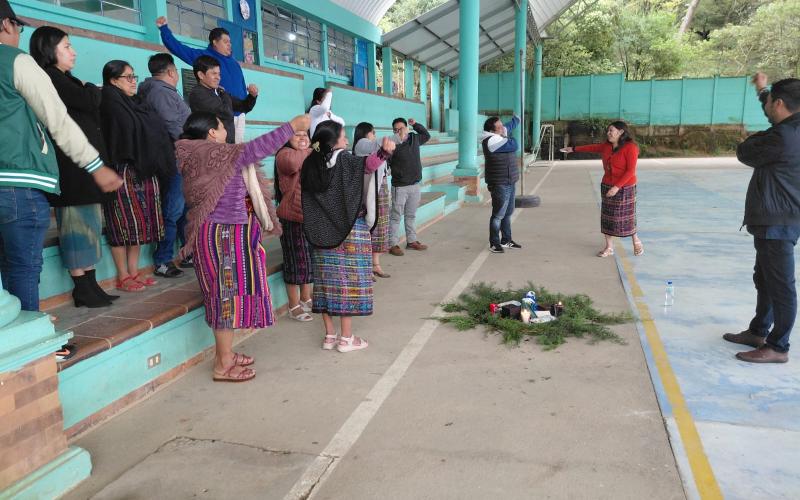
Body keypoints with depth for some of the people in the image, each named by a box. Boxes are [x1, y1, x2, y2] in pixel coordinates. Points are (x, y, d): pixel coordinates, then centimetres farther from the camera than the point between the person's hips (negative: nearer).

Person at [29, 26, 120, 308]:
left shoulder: (63, 79, 22)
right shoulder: (49, 77, -7)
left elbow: (90, 116, 19)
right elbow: (89, 103, -15)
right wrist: (92, 90, 4)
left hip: (82, 162, 10)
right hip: (72, 163, -10)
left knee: (87, 224, 8)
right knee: (77, 223, -7)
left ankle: (90, 286, 12)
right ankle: (82, 290, -1)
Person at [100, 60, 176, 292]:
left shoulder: (136, 103, 19)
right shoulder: (110, 103, -4)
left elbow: (158, 130, 13)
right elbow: (129, 131, -14)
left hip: (144, 171, 8)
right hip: (123, 170, -8)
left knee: (139, 220, 8)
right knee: (124, 220, -4)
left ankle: (134, 273, 16)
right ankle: (123, 278, 3)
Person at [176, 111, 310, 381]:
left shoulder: (198, 157, 12)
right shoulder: (216, 154, -18)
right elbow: (258, 148, -24)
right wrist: (293, 126, -21)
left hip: (226, 235, 10)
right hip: (224, 237, -10)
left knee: (228, 294, 16)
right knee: (229, 293, -3)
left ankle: (224, 354, 28)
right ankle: (224, 365, 7)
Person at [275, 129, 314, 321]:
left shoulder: (310, 156, 17)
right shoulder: (285, 154, -10)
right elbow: (291, 163, -34)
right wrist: (308, 151, -17)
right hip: (293, 218, -8)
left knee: (309, 259, 16)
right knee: (297, 261, -1)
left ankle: (306, 300, 32)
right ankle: (294, 307, 11)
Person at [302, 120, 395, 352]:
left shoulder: (310, 164, 4)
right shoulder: (345, 160, -11)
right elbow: (368, 164, -31)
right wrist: (385, 151, -46)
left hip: (322, 232, 5)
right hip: (350, 230, -5)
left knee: (328, 280, 10)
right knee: (348, 280, 1)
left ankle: (329, 335, 17)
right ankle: (346, 338, 6)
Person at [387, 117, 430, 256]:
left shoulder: (414, 138, 6)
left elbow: (426, 135, 26)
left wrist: (415, 124, 14)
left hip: (415, 185, 6)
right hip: (399, 186, -6)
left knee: (411, 215, 17)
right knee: (396, 216, -1)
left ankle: (411, 241, 28)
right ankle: (393, 244, 4)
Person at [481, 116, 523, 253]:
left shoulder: (499, 134, 8)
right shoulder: (492, 141, -20)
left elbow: (510, 126, 31)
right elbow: (514, 146, -21)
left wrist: (517, 119, 48)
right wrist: (511, 139, 1)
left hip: (509, 182, 10)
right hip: (500, 184, -10)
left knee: (508, 213, 16)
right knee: (498, 214, -4)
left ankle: (506, 240, 26)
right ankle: (494, 243, 5)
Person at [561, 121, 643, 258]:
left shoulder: (630, 148, -15)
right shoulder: (606, 146, 5)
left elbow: (630, 171, -18)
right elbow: (592, 147, 23)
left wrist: (617, 187, -24)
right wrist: (573, 149, 29)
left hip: (624, 187, -6)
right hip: (607, 186, 6)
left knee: (626, 217, 0)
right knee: (607, 216, 6)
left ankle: (636, 242, 24)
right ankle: (609, 247, 16)